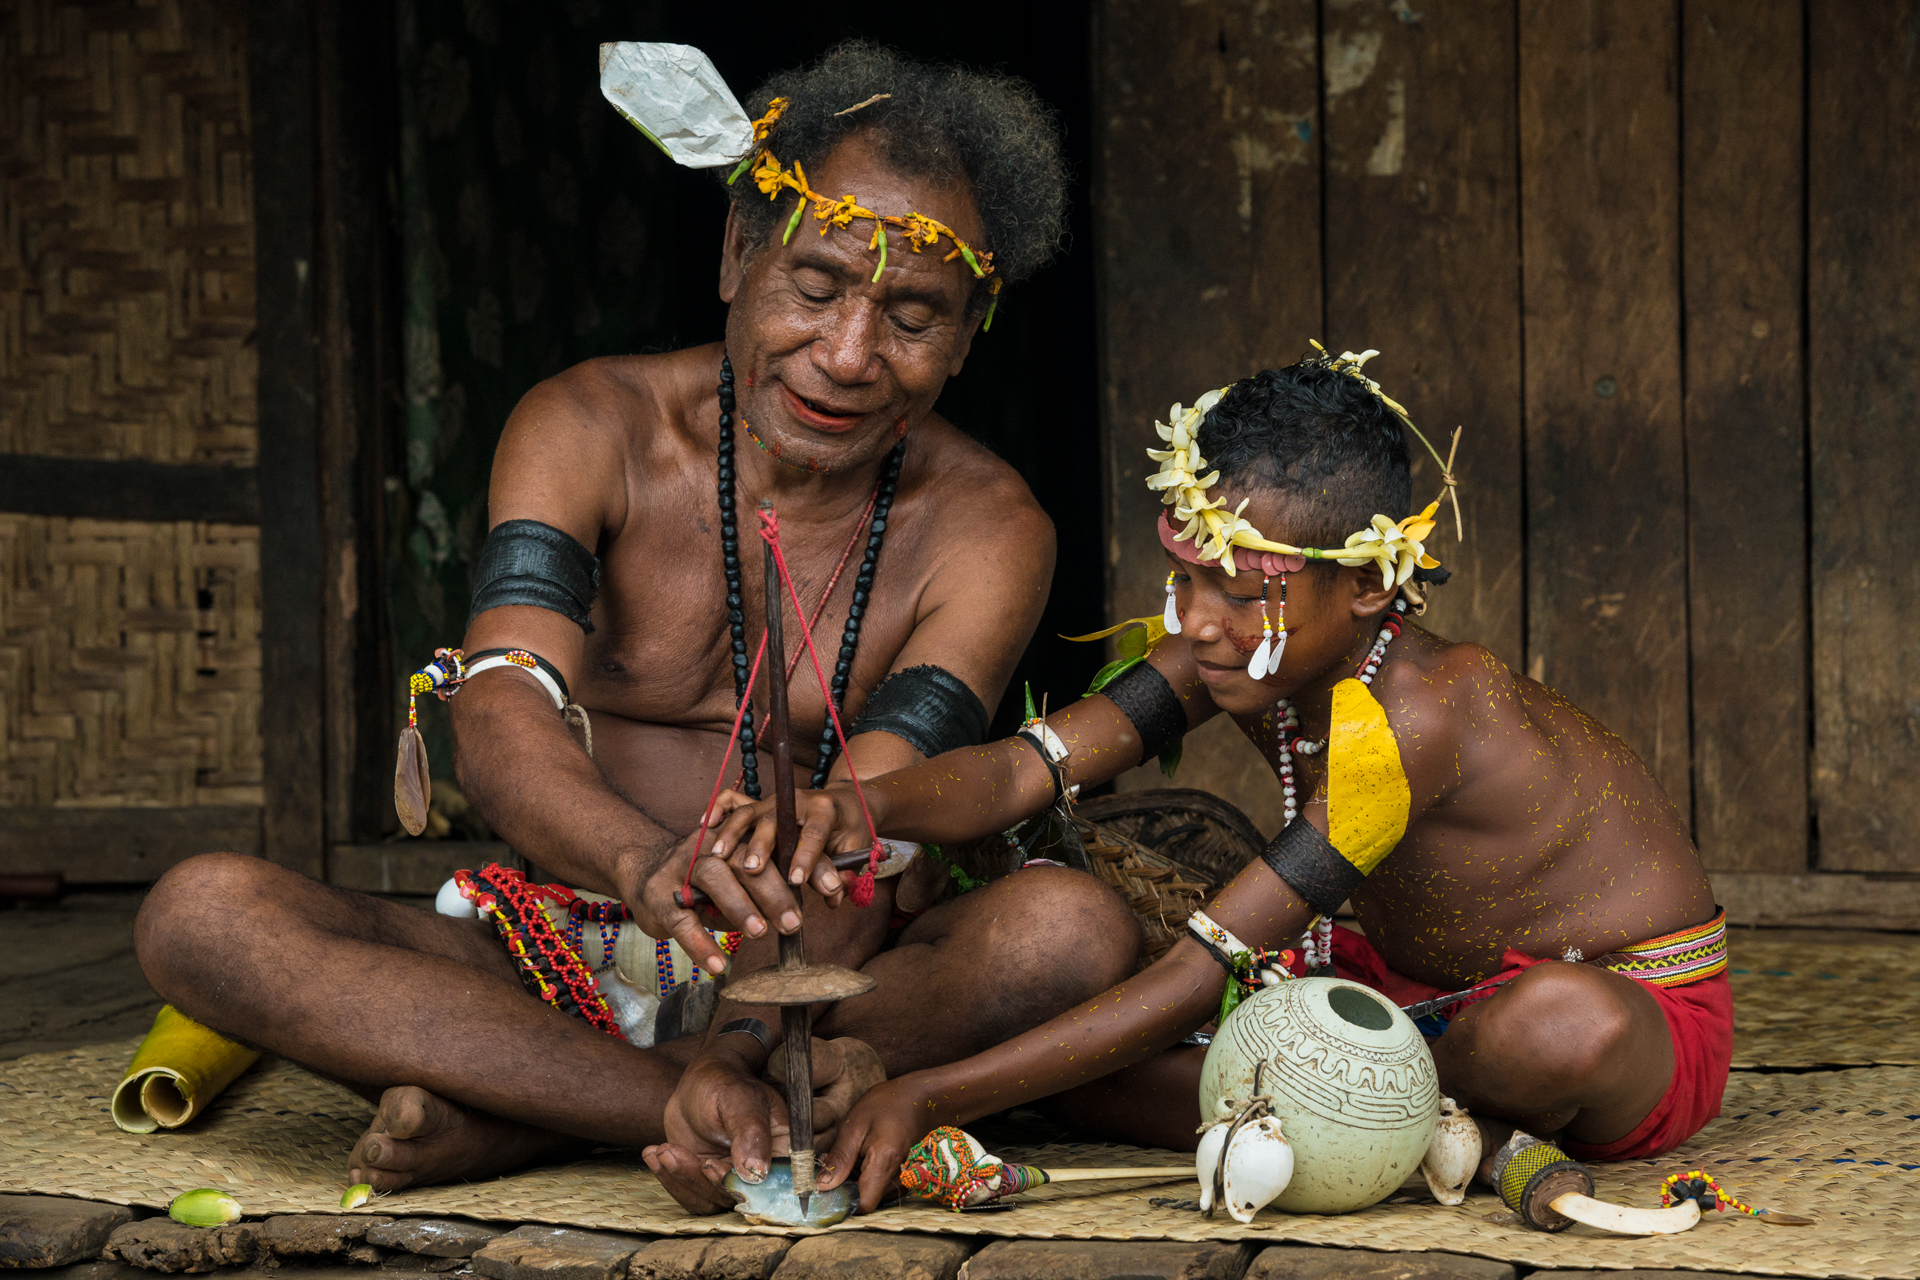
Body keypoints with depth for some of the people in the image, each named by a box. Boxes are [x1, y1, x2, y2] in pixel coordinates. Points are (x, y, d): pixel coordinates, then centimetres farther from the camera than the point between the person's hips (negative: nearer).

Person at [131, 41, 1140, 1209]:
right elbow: (502, 713, -22)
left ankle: (517, 1121, -29)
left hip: (822, 980, 0)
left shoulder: (985, 532, -6)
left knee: (1076, 928, -31)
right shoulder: (591, 430, -4)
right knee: (200, 913, -23)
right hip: (571, 955, 1)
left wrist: (744, 1047, -37)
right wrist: (649, 864, -45)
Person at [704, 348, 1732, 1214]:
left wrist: (932, 1097, -37)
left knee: (1558, 1027, -47)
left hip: (1629, 998, -7)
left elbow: (1206, 975, -36)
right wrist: (867, 806, -42)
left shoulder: (1416, 714, -34)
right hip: (1413, 989, 7)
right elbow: (1024, 768, -18)